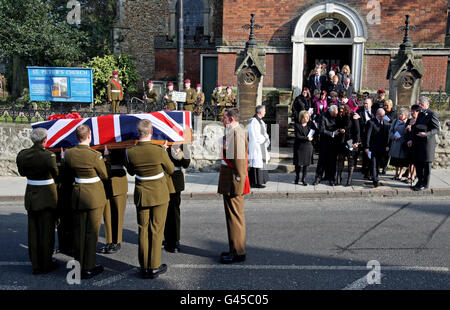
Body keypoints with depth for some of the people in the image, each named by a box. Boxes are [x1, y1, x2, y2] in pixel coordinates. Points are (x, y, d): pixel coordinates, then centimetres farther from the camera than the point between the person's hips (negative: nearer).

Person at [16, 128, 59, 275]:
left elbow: (22, 173, 11)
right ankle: (46, 264, 19)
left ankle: (35, 265, 24)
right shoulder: (48, 156, -20)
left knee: (33, 230, 15)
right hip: (46, 196, -5)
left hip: (30, 195, 5)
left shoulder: (22, 154, -3)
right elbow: (57, 175, -11)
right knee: (46, 230, 8)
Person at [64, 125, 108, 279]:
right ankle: (88, 268, 13)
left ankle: (79, 266, 24)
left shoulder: (68, 153, -4)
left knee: (79, 231, 13)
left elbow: (71, 172, 11)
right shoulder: (95, 155, -18)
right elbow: (104, 176, -5)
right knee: (92, 232, 5)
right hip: (95, 195, -4)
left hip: (78, 194, 5)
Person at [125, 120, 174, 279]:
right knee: (156, 230, 7)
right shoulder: (159, 150, -18)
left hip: (141, 194, 3)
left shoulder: (130, 152, -9)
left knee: (143, 230, 12)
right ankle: (154, 267, 14)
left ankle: (144, 267, 20)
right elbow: (171, 170, -2)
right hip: (159, 193, -3)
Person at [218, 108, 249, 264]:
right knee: (233, 215, 17)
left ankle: (238, 253, 9)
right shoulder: (235, 131, 15)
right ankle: (235, 249, 28)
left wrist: (237, 184, -22)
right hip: (229, 182, 11)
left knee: (235, 216, -1)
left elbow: (239, 159, -22)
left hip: (233, 181, -11)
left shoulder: (236, 133, -17)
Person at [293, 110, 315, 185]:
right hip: (299, 146, -2)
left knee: (306, 164, 2)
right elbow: (298, 136, -12)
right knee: (298, 163, 5)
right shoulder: (297, 125, -5)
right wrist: (307, 138, -16)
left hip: (308, 146, 2)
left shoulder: (310, 124, 5)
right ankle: (297, 177, 26)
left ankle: (304, 179, 13)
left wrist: (311, 137, -12)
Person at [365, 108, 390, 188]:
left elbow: (387, 135, 15)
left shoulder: (386, 123, 11)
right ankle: (375, 181, -10)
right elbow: (368, 135, -10)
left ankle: (375, 178, 24)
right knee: (374, 163, -8)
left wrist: (387, 145, 6)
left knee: (379, 164, 11)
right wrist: (367, 147, -14)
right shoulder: (371, 122, -7)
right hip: (373, 147, -5)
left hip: (382, 148, 5)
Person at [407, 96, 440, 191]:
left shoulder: (432, 114, -10)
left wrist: (426, 134, -28)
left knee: (426, 164, 2)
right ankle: (420, 181, 24)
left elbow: (436, 129, -13)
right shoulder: (420, 114, 14)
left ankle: (425, 184, 11)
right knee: (418, 163, 11)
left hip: (427, 143, -7)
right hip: (418, 143, 7)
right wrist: (411, 139, 9)